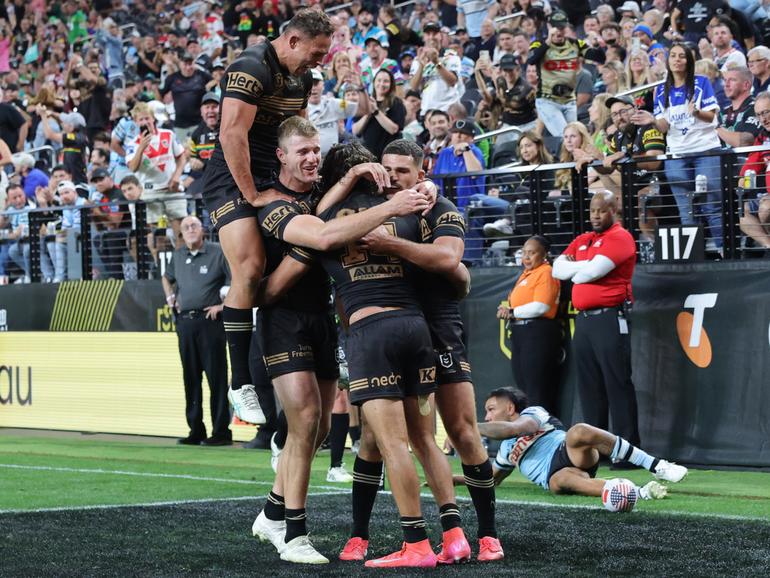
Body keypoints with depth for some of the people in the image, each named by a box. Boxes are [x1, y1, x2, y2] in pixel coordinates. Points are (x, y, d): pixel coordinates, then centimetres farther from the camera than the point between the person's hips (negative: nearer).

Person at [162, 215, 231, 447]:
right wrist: (170, 298, 18)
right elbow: (167, 278, 34)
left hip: (210, 320, -6)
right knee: (190, 377, 8)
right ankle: (195, 430, 14)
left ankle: (221, 431, -6)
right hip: (184, 321, 6)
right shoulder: (178, 256, 14)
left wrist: (224, 305, -10)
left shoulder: (217, 253, -4)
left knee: (216, 376, -7)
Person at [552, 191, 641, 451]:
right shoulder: (581, 241, 20)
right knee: (588, 386, 9)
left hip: (609, 319, -8)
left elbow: (593, 271, -16)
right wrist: (585, 266, -4)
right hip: (583, 319, 8)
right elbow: (558, 269, 11)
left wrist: (574, 271, 3)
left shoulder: (620, 237, -5)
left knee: (617, 383, -8)